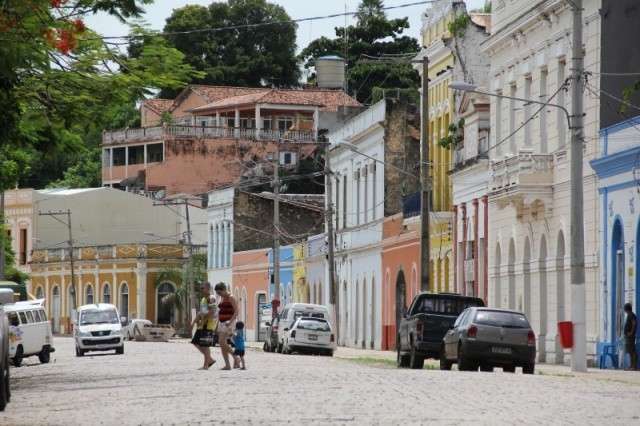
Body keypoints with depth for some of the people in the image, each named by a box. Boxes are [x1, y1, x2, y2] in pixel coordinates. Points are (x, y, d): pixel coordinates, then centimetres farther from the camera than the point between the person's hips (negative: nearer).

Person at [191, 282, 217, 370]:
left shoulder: (211, 299, -11)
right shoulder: (203, 299, 20)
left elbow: (211, 312, -20)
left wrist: (202, 321, -18)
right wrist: (194, 321, 12)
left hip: (209, 324, -10)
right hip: (202, 325, 10)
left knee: (205, 345, -8)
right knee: (196, 343, 10)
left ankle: (206, 365, -2)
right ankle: (210, 359, 17)